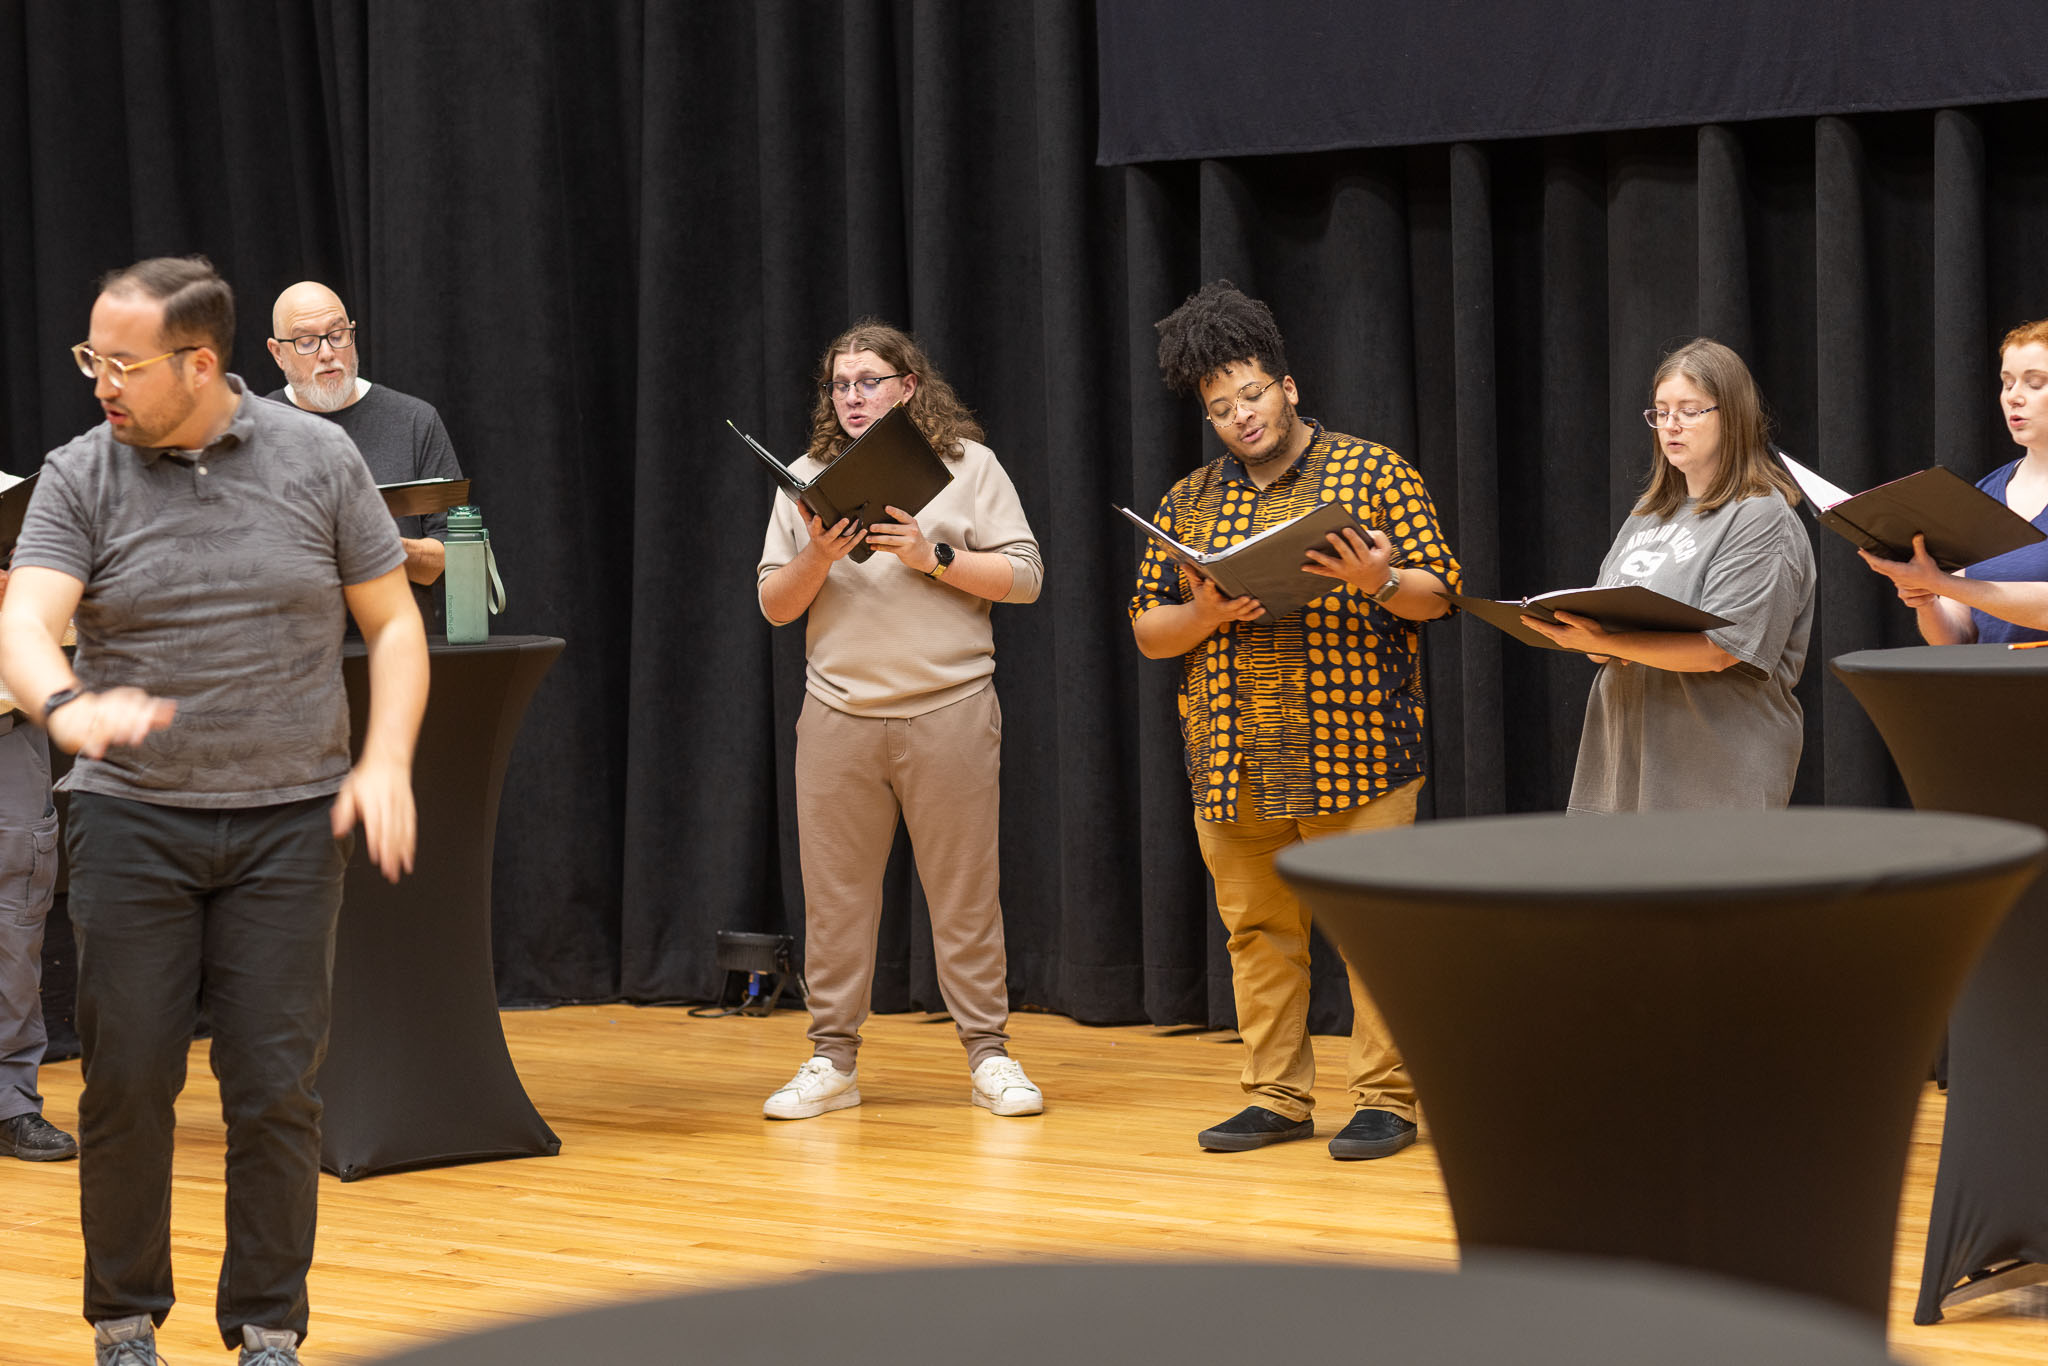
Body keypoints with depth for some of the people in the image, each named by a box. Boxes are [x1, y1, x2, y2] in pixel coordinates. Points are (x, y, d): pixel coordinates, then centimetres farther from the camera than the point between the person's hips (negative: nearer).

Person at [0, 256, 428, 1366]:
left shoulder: (319, 461, 1)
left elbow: (392, 621, 6)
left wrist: (386, 761, -9)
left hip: (290, 817, 0)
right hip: (131, 817, 0)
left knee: (276, 1086, 1)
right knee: (127, 1079, 1)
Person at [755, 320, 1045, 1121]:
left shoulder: (968, 465, 6)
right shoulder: (808, 478, 13)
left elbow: (1024, 576, 0)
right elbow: (774, 605, 11)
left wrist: (934, 556, -11)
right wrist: (818, 558, -8)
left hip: (949, 711, -2)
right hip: (838, 715, 2)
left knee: (965, 891, -1)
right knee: (835, 890, 3)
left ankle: (988, 1055, 6)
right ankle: (833, 1061, 10)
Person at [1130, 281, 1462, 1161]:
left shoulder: (1373, 472, 3)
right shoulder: (1188, 503, 13)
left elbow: (1438, 593, 0)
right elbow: (1147, 629, 12)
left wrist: (1379, 582, -21)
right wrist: (1202, 616, -9)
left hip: (1354, 751, -4)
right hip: (1232, 759, 4)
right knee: (1258, 928, 7)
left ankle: (1385, 1100, 2)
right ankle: (1277, 1098, 15)